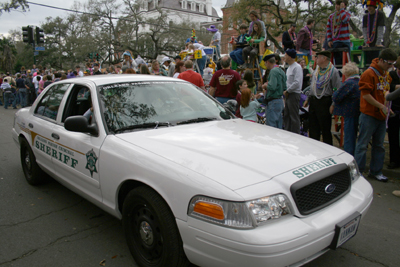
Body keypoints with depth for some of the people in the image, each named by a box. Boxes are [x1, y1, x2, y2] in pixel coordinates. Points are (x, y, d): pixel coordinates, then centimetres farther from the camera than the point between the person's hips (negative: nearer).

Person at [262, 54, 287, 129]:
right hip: (280, 100, 10)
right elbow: (284, 88, 18)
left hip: (273, 102, -10)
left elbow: (272, 87, -25)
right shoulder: (281, 71, 15)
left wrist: (266, 85, -4)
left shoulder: (273, 71, -13)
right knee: (278, 126, 14)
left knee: (270, 126, -6)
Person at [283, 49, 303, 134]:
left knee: (294, 116, -4)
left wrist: (287, 91, -14)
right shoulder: (289, 67, 17)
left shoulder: (297, 67, -13)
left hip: (294, 94, -9)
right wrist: (285, 91, 8)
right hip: (288, 94, 10)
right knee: (286, 116, 13)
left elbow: (297, 82, -21)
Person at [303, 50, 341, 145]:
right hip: (313, 101, 7)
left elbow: (338, 89, -13)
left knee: (325, 129, -1)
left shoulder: (333, 71, -9)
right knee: (313, 127, 12)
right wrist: (308, 99, 19)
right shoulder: (316, 70, 13)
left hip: (324, 102, -7)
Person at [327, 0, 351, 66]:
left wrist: (342, 9, -12)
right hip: (335, 42, 3)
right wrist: (329, 40, 4)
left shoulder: (347, 14, 4)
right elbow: (328, 29, 14)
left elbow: (345, 20, -19)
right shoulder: (331, 16, 14)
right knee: (337, 61, 7)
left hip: (345, 41, -3)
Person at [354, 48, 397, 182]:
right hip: (369, 114, -8)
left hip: (381, 115, 8)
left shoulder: (386, 75, 13)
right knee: (363, 144, -2)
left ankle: (375, 171, 23)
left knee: (379, 145, 12)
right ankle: (358, 171, 7)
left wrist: (387, 107, 9)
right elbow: (365, 95, -18)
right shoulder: (369, 73, -12)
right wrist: (382, 106, -17)